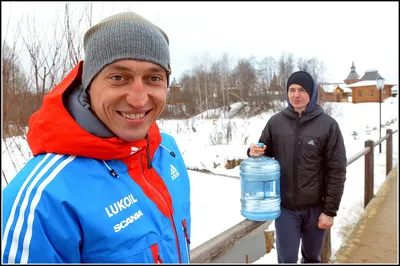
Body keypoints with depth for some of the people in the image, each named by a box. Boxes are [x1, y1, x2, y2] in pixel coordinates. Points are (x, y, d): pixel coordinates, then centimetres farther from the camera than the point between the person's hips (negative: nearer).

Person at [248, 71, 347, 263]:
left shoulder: (328, 124, -8)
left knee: (312, 257, 22)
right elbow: (266, 152, 8)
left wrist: (330, 211, -7)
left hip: (315, 208, 0)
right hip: (285, 207, 1)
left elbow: (337, 170, -7)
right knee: (286, 259, 11)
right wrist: (254, 152, -16)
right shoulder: (275, 122, -4)